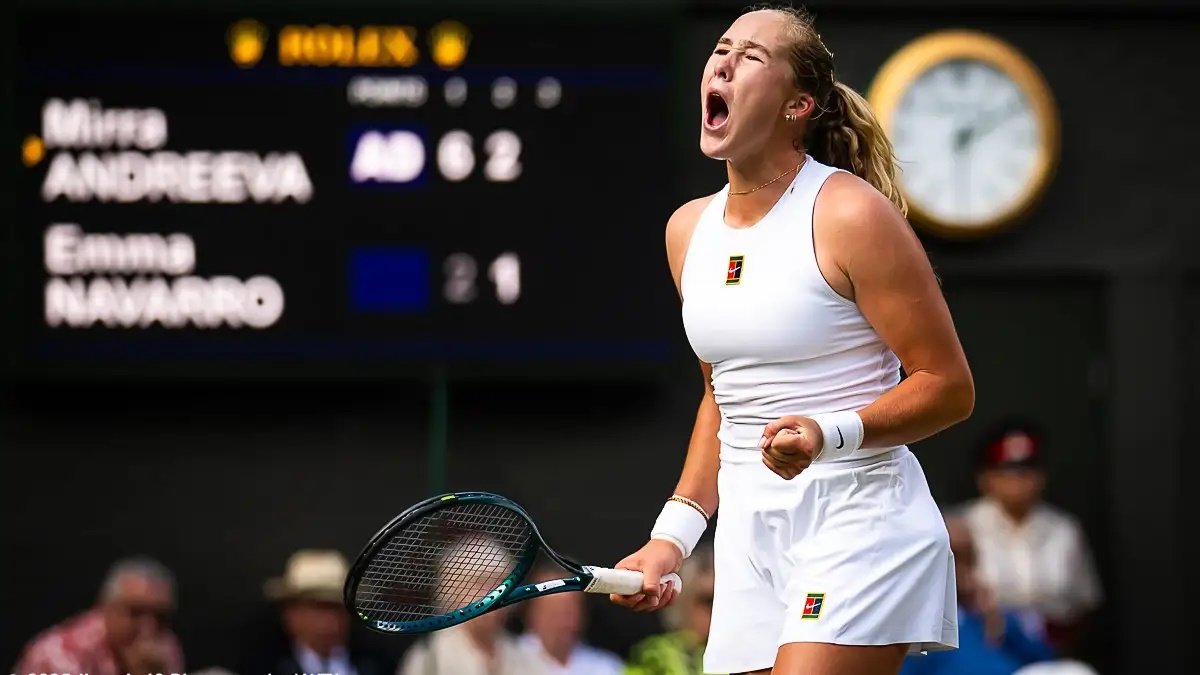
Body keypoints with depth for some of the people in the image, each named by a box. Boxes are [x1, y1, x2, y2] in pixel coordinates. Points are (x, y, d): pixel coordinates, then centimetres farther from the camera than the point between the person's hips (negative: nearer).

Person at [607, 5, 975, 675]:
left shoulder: (851, 214, -10)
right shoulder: (689, 230, 11)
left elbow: (949, 386, -9)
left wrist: (829, 434, -24)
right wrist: (674, 534, 14)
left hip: (858, 520, -7)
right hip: (748, 534, 7)